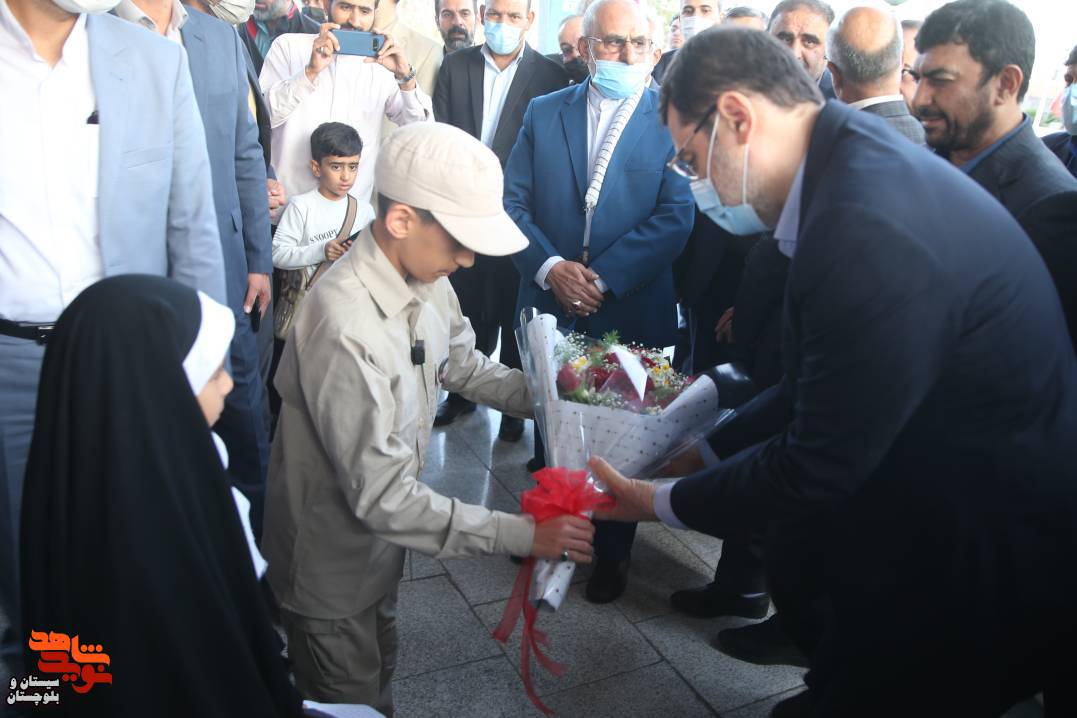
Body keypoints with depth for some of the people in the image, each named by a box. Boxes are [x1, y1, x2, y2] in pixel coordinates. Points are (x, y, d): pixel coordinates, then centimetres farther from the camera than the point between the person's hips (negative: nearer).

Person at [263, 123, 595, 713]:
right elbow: (381, 495, -32)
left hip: (380, 536, 7)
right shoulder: (345, 325, -37)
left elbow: (463, 366, 8)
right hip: (332, 559, -7)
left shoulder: (425, 278, -11)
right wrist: (524, 535, -30)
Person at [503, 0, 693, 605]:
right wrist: (550, 266, -15)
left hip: (632, 312, -2)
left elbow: (676, 215, -12)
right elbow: (513, 200, 0)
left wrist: (604, 278, -18)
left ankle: (613, 549, 32)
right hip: (549, 304, 3)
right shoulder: (544, 113, 6)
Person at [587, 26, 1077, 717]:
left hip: (984, 565, -8)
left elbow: (816, 467, -24)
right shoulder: (865, 164, -1)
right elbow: (823, 384, 6)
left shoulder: (871, 227, -32)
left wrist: (661, 501, -10)